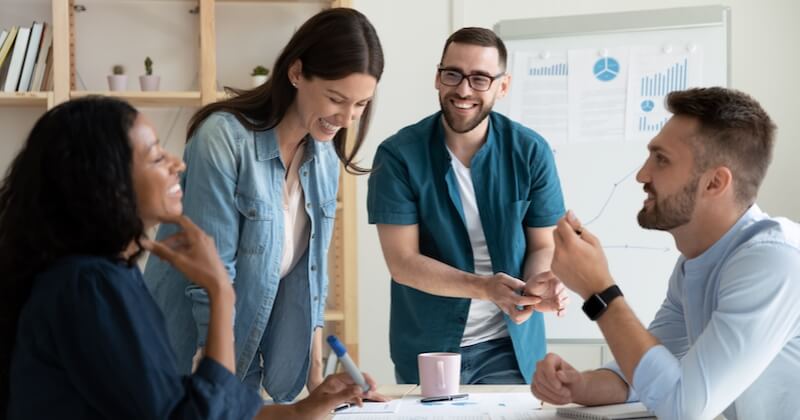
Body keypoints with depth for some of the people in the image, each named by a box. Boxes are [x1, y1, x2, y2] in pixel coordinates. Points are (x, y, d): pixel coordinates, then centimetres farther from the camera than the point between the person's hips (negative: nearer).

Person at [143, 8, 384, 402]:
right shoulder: (224, 139, -21)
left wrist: (316, 382, 4)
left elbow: (309, 273, 7)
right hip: (186, 362, -6)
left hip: (249, 361, 6)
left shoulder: (324, 156, 0)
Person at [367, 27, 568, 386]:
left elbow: (543, 246, 0)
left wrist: (538, 284, -24)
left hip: (511, 346, 1)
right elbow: (402, 261, -14)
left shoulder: (530, 152, -6)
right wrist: (485, 287, -28)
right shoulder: (399, 155, -11)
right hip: (426, 348, -1)